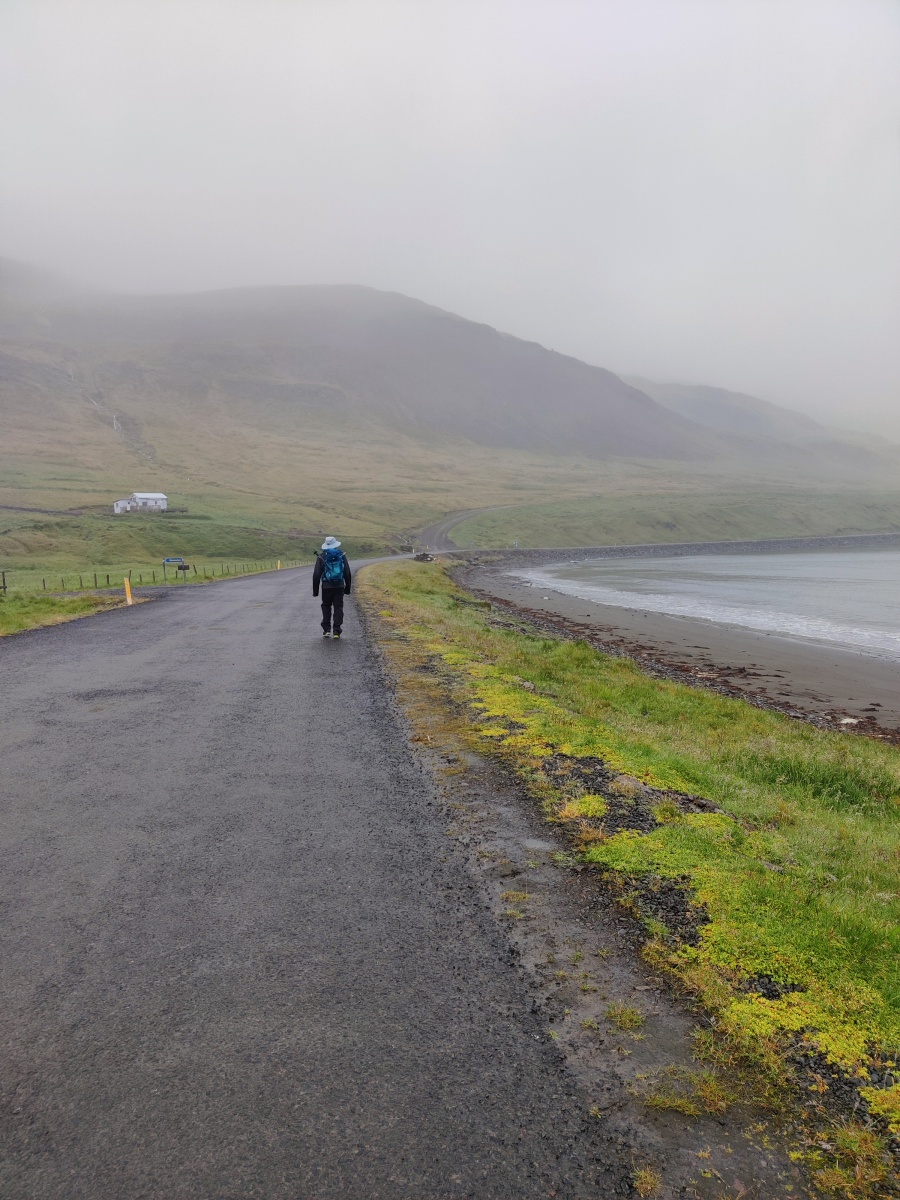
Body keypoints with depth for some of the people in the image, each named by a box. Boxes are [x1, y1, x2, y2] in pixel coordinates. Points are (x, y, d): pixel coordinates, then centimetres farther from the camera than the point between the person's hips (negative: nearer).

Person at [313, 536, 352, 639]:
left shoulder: (321, 556, -2)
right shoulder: (342, 555, 3)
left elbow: (316, 575, -3)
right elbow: (347, 573, 4)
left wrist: (315, 590, 3)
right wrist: (348, 587, 12)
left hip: (326, 587, -1)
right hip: (339, 586, 1)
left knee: (326, 607, 14)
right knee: (338, 607, 4)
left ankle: (326, 629, 9)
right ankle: (336, 631, -1)